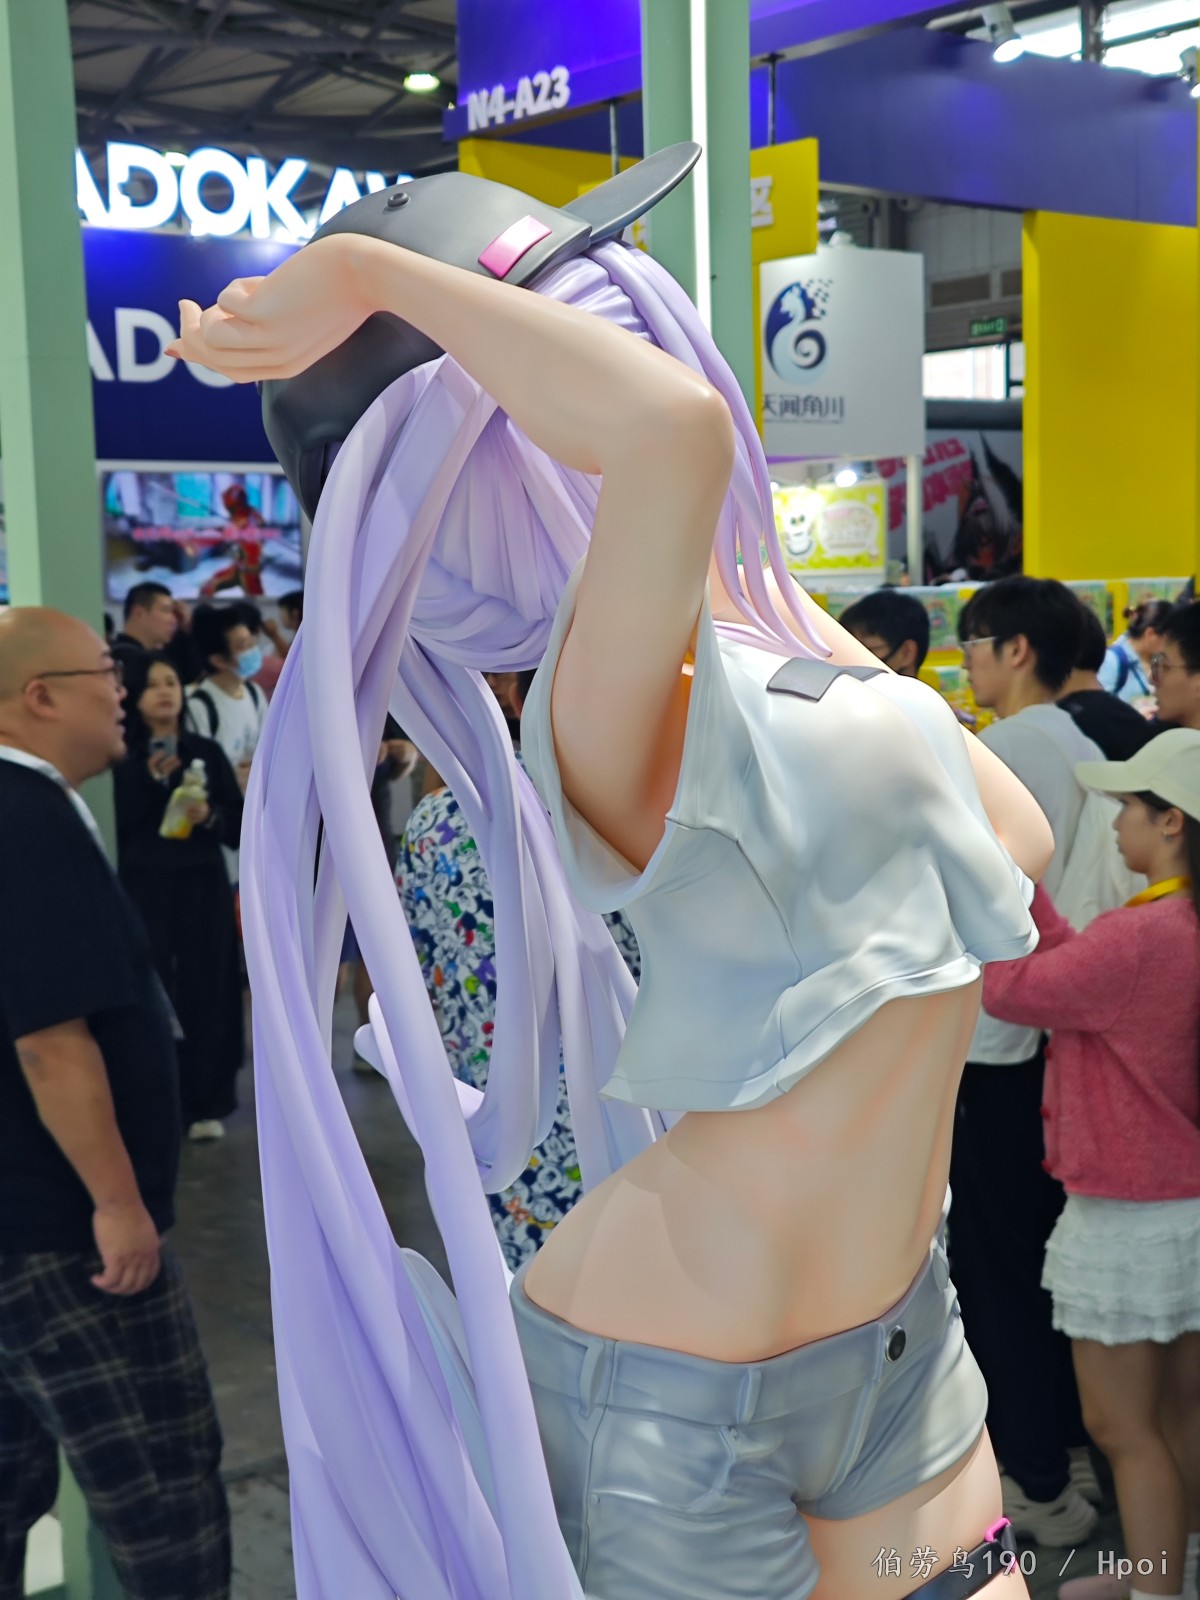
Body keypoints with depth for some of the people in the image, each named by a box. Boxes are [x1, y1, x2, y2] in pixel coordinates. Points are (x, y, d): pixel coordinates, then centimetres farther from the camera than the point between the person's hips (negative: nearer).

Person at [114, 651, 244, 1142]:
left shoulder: (207, 752, 6)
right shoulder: (122, 758, -1)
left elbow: (239, 827, 6)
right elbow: (118, 826, -11)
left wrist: (210, 816, -14)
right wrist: (151, 779, -17)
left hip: (203, 888, 2)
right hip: (145, 890, -2)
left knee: (206, 991, 2)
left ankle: (205, 1104, 12)